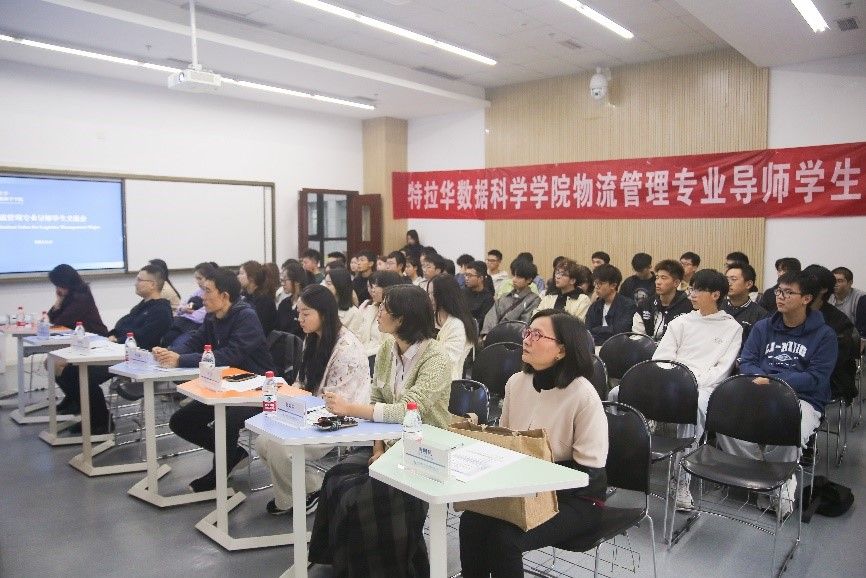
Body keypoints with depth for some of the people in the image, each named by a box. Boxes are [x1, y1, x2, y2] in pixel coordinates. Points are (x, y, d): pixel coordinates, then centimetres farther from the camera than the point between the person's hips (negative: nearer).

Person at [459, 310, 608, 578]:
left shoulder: (583, 395, -20)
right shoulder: (516, 382, -2)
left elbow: (589, 471, -17)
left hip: (575, 497, -5)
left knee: (504, 536, -24)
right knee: (471, 521, -18)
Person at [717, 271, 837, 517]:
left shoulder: (824, 335, 4)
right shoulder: (762, 327, 15)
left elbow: (816, 377, -5)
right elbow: (746, 362, 10)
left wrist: (773, 381, -16)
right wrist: (760, 379, -13)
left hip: (802, 399, -3)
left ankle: (782, 486, -7)